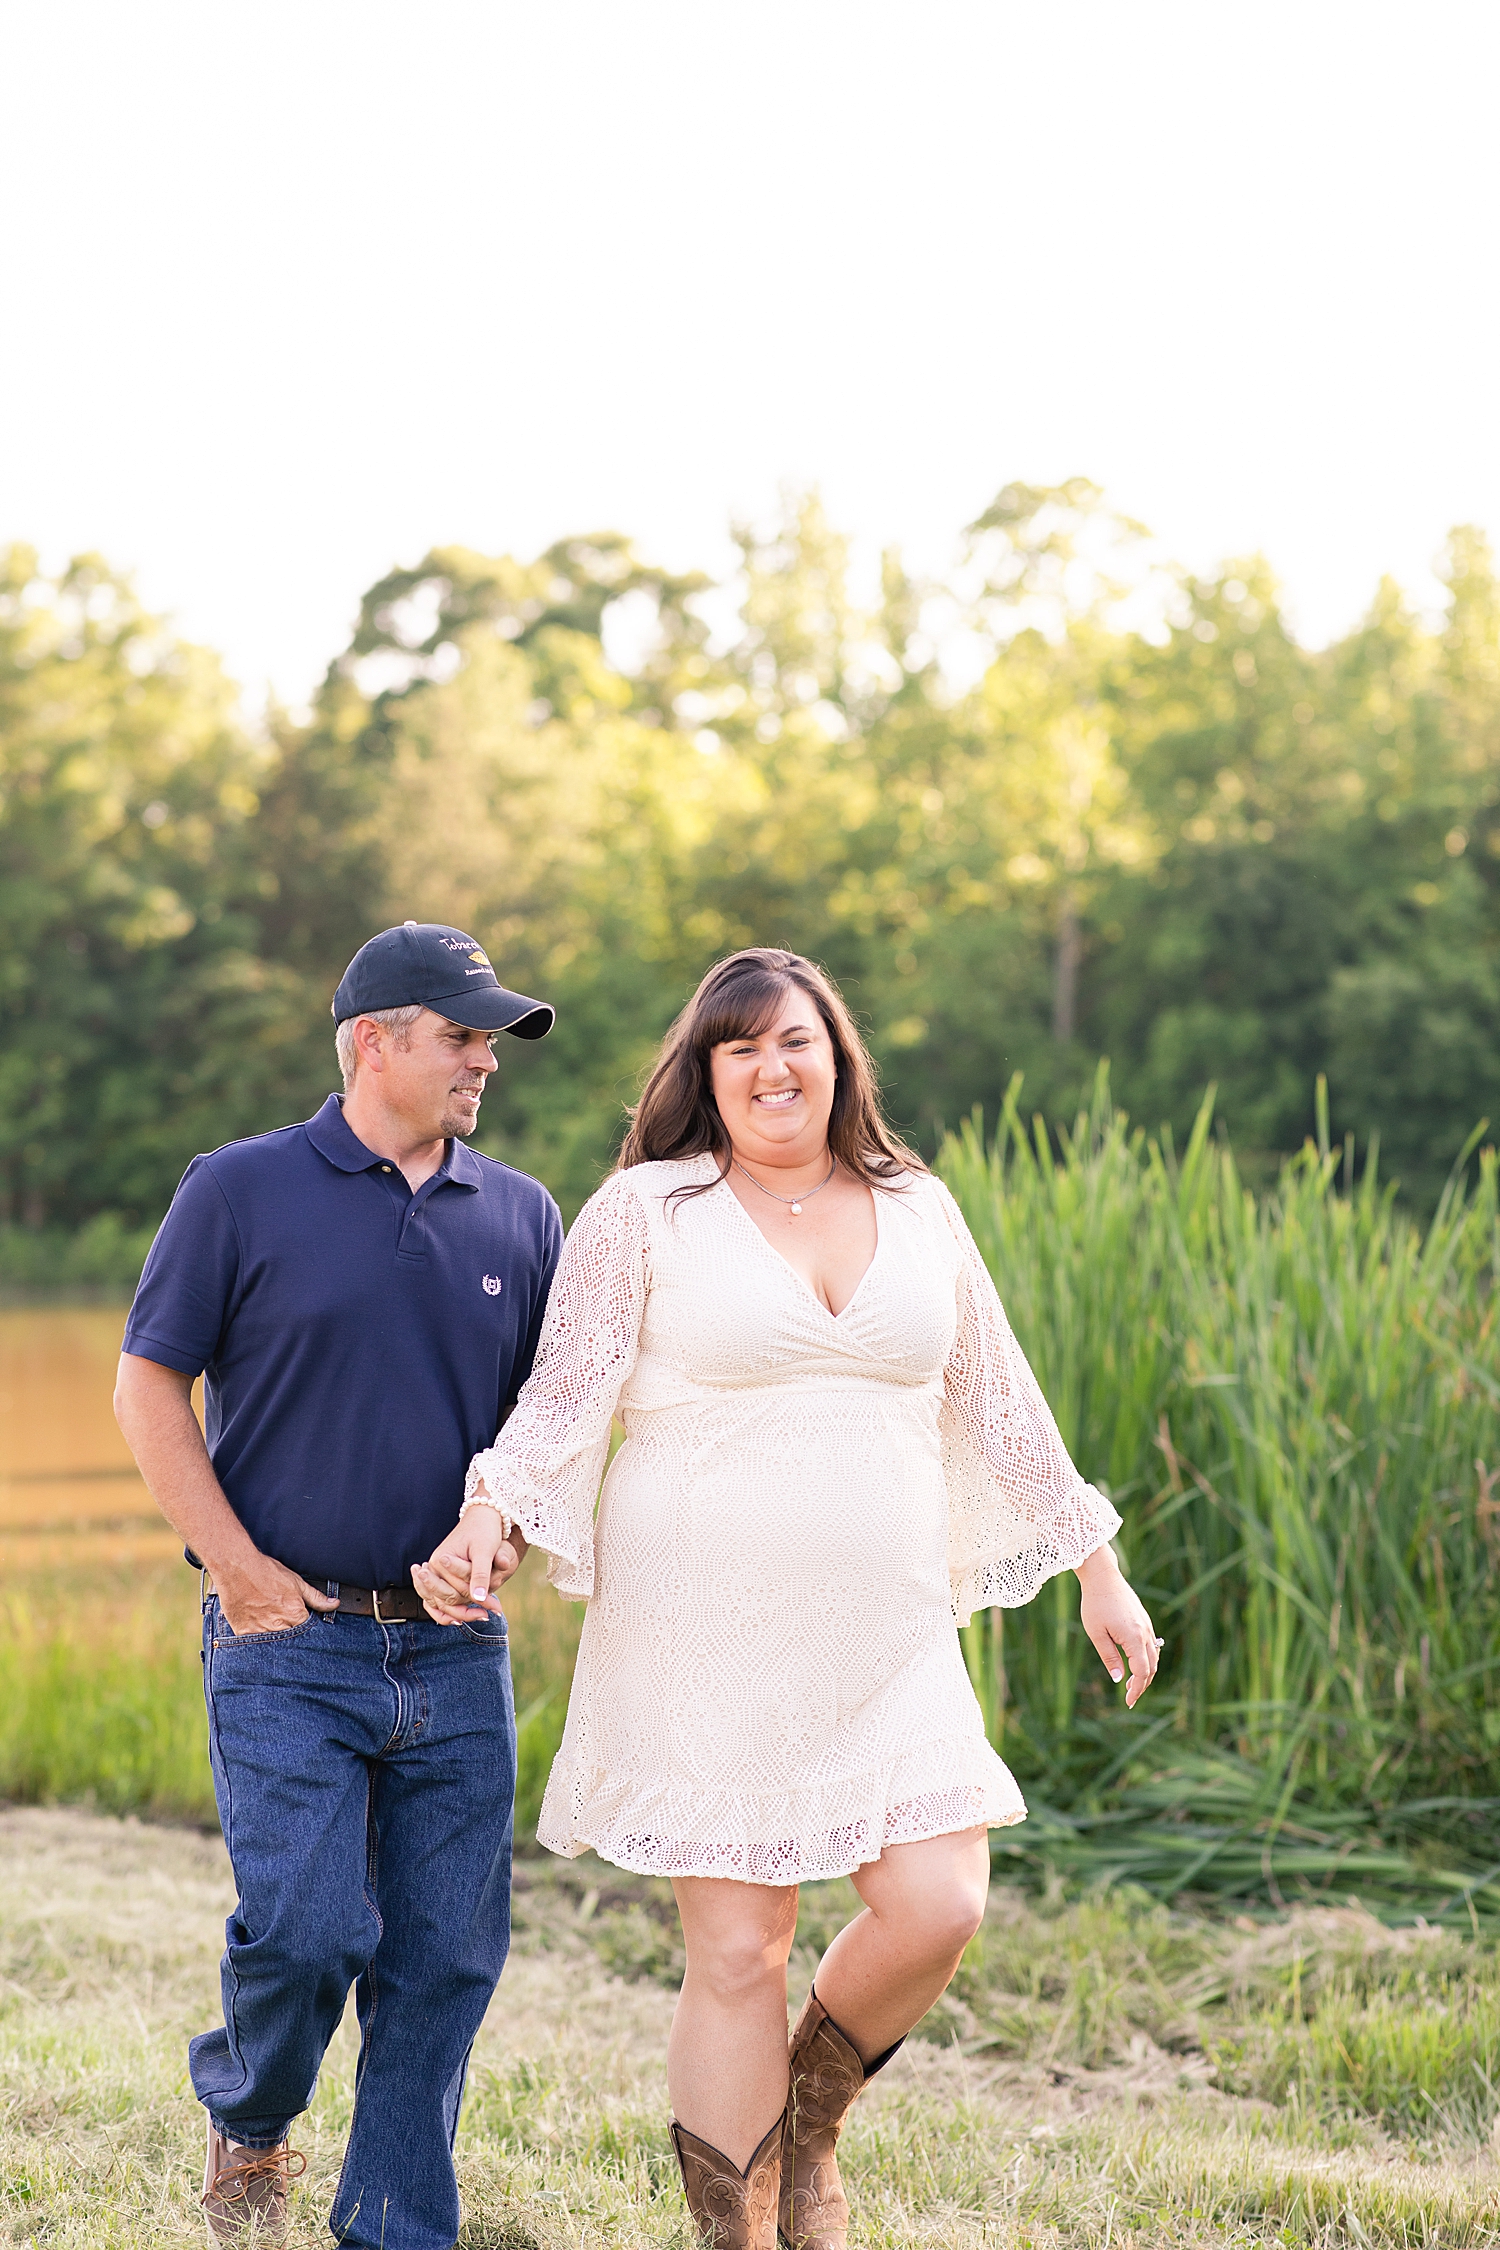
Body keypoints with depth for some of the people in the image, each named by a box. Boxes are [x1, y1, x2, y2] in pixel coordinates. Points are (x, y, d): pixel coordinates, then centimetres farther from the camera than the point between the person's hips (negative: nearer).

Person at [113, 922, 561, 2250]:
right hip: (289, 1644, -4)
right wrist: (240, 1567, -6)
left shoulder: (520, 1217, 11)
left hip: (456, 1650, 4)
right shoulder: (242, 1192, 0)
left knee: (446, 1959, 3)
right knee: (307, 1929, -12)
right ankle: (246, 2128, 19)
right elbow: (149, 1387, 1)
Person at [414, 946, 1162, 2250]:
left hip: (883, 1641, 3)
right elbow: (564, 1392, -3)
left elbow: (997, 1404, 16)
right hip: (705, 1643, -3)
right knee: (739, 1956, -2)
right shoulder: (647, 1210, -1)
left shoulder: (916, 1209, 11)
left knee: (939, 1908, -9)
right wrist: (489, 1517, -20)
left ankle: (808, 2120, 22)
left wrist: (1098, 1570, 16)